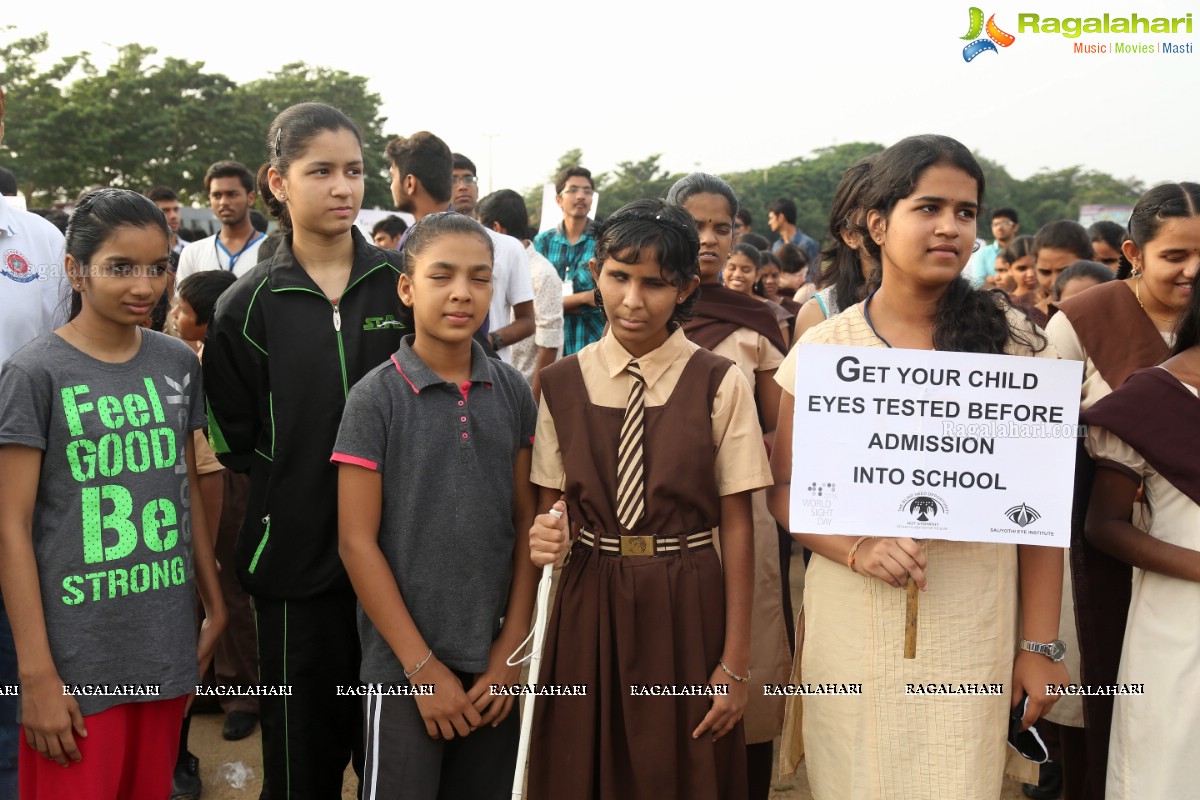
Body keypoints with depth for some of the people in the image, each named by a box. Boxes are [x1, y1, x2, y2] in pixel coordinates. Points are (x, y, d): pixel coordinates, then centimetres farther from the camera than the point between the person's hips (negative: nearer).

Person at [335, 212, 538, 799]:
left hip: (494, 662, 4)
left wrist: (511, 648, -1)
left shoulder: (512, 392, 3)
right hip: (402, 665, -3)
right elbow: (356, 542, -9)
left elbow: (525, 524, 5)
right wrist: (422, 665, -11)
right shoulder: (375, 398, -8)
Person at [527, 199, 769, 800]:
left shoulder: (719, 384, -7)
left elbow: (736, 524, -6)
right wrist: (546, 536, -16)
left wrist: (736, 661, -8)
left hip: (689, 609, -2)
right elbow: (550, 503, 8)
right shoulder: (562, 383, 1)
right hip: (589, 606, 2)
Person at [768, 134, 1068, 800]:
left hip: (973, 627, 0)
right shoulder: (822, 349, -1)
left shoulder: (1013, 343, -2)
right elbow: (784, 489, 3)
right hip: (852, 619, 1)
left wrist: (1039, 645, -3)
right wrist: (858, 548, -15)